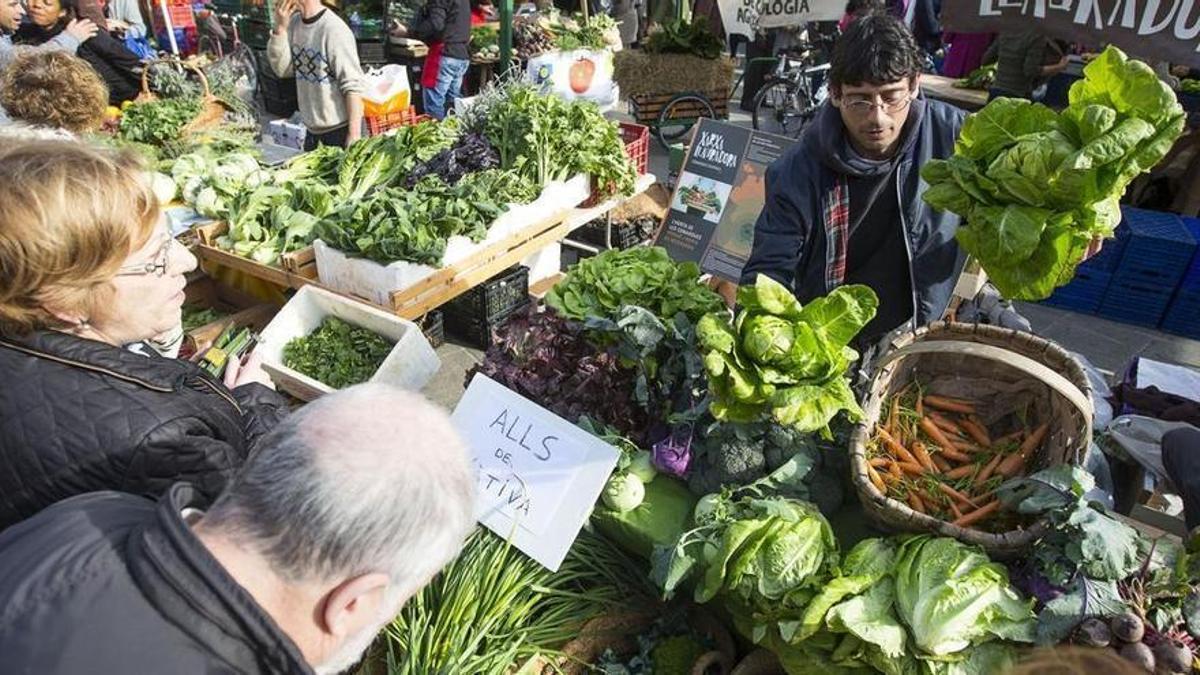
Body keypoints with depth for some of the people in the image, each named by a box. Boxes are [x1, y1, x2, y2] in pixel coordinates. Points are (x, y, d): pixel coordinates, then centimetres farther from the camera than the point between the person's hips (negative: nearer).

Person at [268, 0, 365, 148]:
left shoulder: (334, 29, -18)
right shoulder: (294, 22, 5)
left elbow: (352, 86, -19)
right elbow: (282, 69, 4)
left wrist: (354, 134, -21)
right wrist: (280, 28, -9)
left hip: (341, 130, -7)